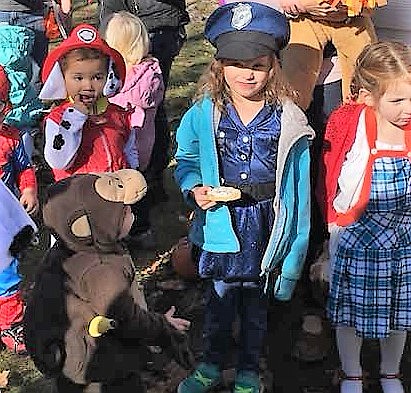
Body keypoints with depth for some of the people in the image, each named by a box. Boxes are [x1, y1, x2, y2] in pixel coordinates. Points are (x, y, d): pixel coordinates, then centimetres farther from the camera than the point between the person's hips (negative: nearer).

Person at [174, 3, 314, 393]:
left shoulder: (288, 119, -11)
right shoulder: (203, 114, -6)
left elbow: (298, 181, -8)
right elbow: (186, 160, 8)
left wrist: (297, 239, -9)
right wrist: (195, 189, -12)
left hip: (266, 223, 0)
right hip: (222, 221, 1)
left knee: (255, 298, 16)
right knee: (219, 294, 15)